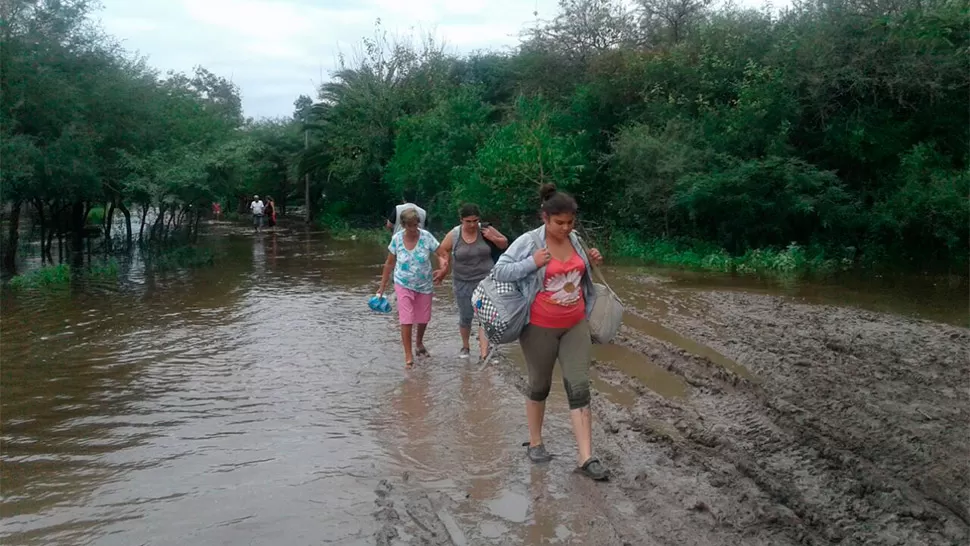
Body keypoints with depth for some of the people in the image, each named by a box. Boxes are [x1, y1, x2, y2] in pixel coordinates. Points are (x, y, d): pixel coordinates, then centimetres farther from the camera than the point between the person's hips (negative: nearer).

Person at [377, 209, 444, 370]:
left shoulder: (426, 237, -14)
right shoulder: (397, 239, -11)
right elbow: (389, 264, -1)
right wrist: (382, 287, 0)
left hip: (424, 285, 1)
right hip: (404, 285, -1)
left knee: (423, 318, 14)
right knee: (406, 320, -9)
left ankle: (419, 344, 43)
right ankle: (408, 356, -1)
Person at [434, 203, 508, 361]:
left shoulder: (486, 229, -6)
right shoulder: (453, 235, -6)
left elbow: (505, 243, 5)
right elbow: (441, 250, 8)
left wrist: (493, 238, -15)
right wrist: (444, 262, -13)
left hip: (485, 280, -1)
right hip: (463, 283, 1)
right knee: (465, 317, 13)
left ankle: (484, 354, -16)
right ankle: (465, 347, 37)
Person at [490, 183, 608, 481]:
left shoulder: (574, 239, 3)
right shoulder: (529, 241, -14)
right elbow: (499, 271, -13)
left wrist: (592, 262, -1)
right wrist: (533, 263, -25)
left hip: (575, 325, 4)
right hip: (540, 328, -4)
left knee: (579, 387, -3)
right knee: (539, 386, 12)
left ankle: (586, 458, -2)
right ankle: (535, 443, 33)